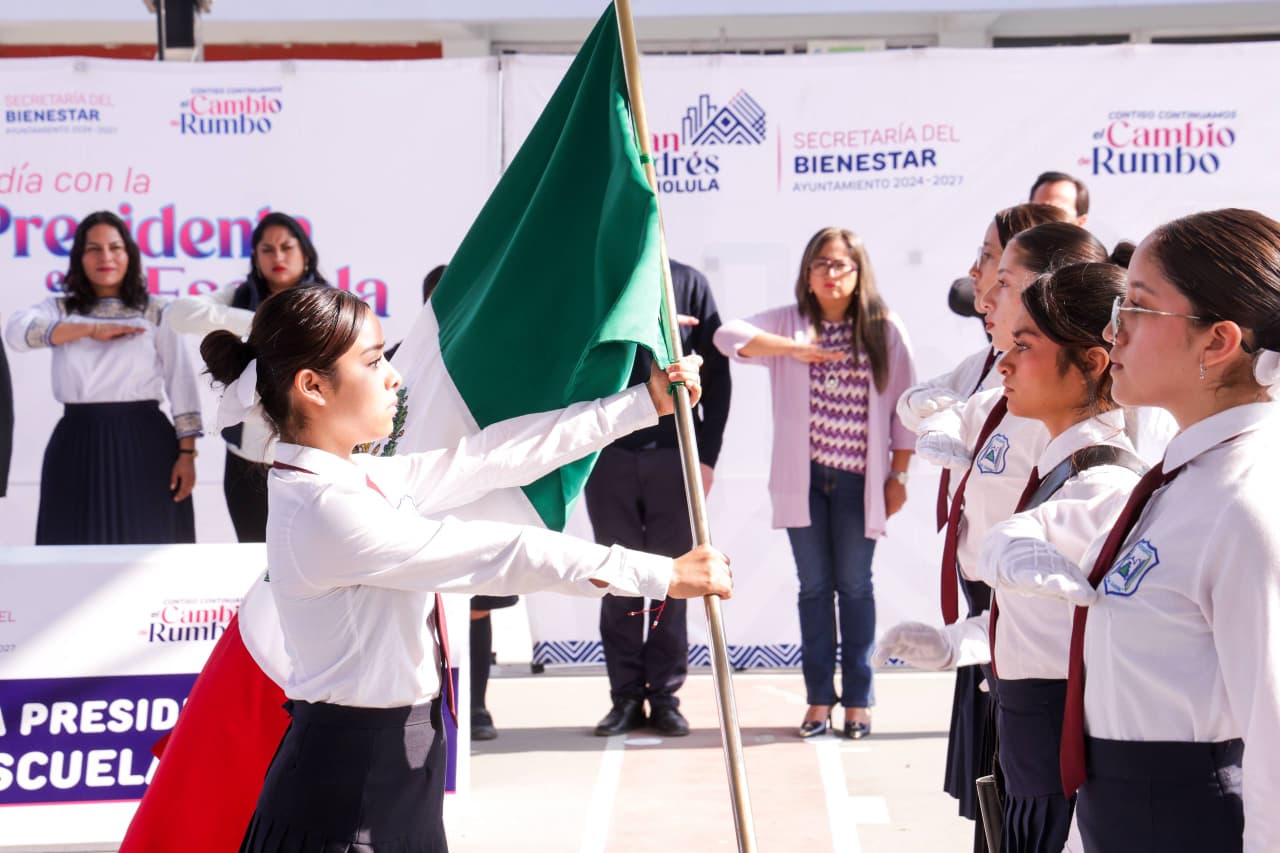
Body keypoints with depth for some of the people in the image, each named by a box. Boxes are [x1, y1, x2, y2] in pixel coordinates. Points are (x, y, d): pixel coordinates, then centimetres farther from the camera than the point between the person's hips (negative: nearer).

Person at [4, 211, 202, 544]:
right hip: (78, 446, 1)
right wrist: (92, 329, -14)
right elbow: (17, 331, -11)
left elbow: (182, 383, 2)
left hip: (144, 445, -1)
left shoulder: (156, 311, 5)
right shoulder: (60, 310, 9)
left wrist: (187, 453, -6)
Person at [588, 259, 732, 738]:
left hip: (672, 451, 0)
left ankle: (666, 697, 9)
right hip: (608, 452, 0)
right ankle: (626, 697, 10)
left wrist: (707, 454, -2)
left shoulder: (689, 283, 5)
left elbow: (716, 374, 4)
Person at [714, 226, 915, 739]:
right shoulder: (788, 323, 3)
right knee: (814, 586, 7)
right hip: (802, 479, 1)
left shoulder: (885, 332, 1)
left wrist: (898, 476, -1)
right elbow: (728, 336, -13)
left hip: (859, 480, -1)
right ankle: (818, 700, 15)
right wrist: (796, 349, -20)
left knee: (855, 587, 5)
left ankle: (857, 701, 13)